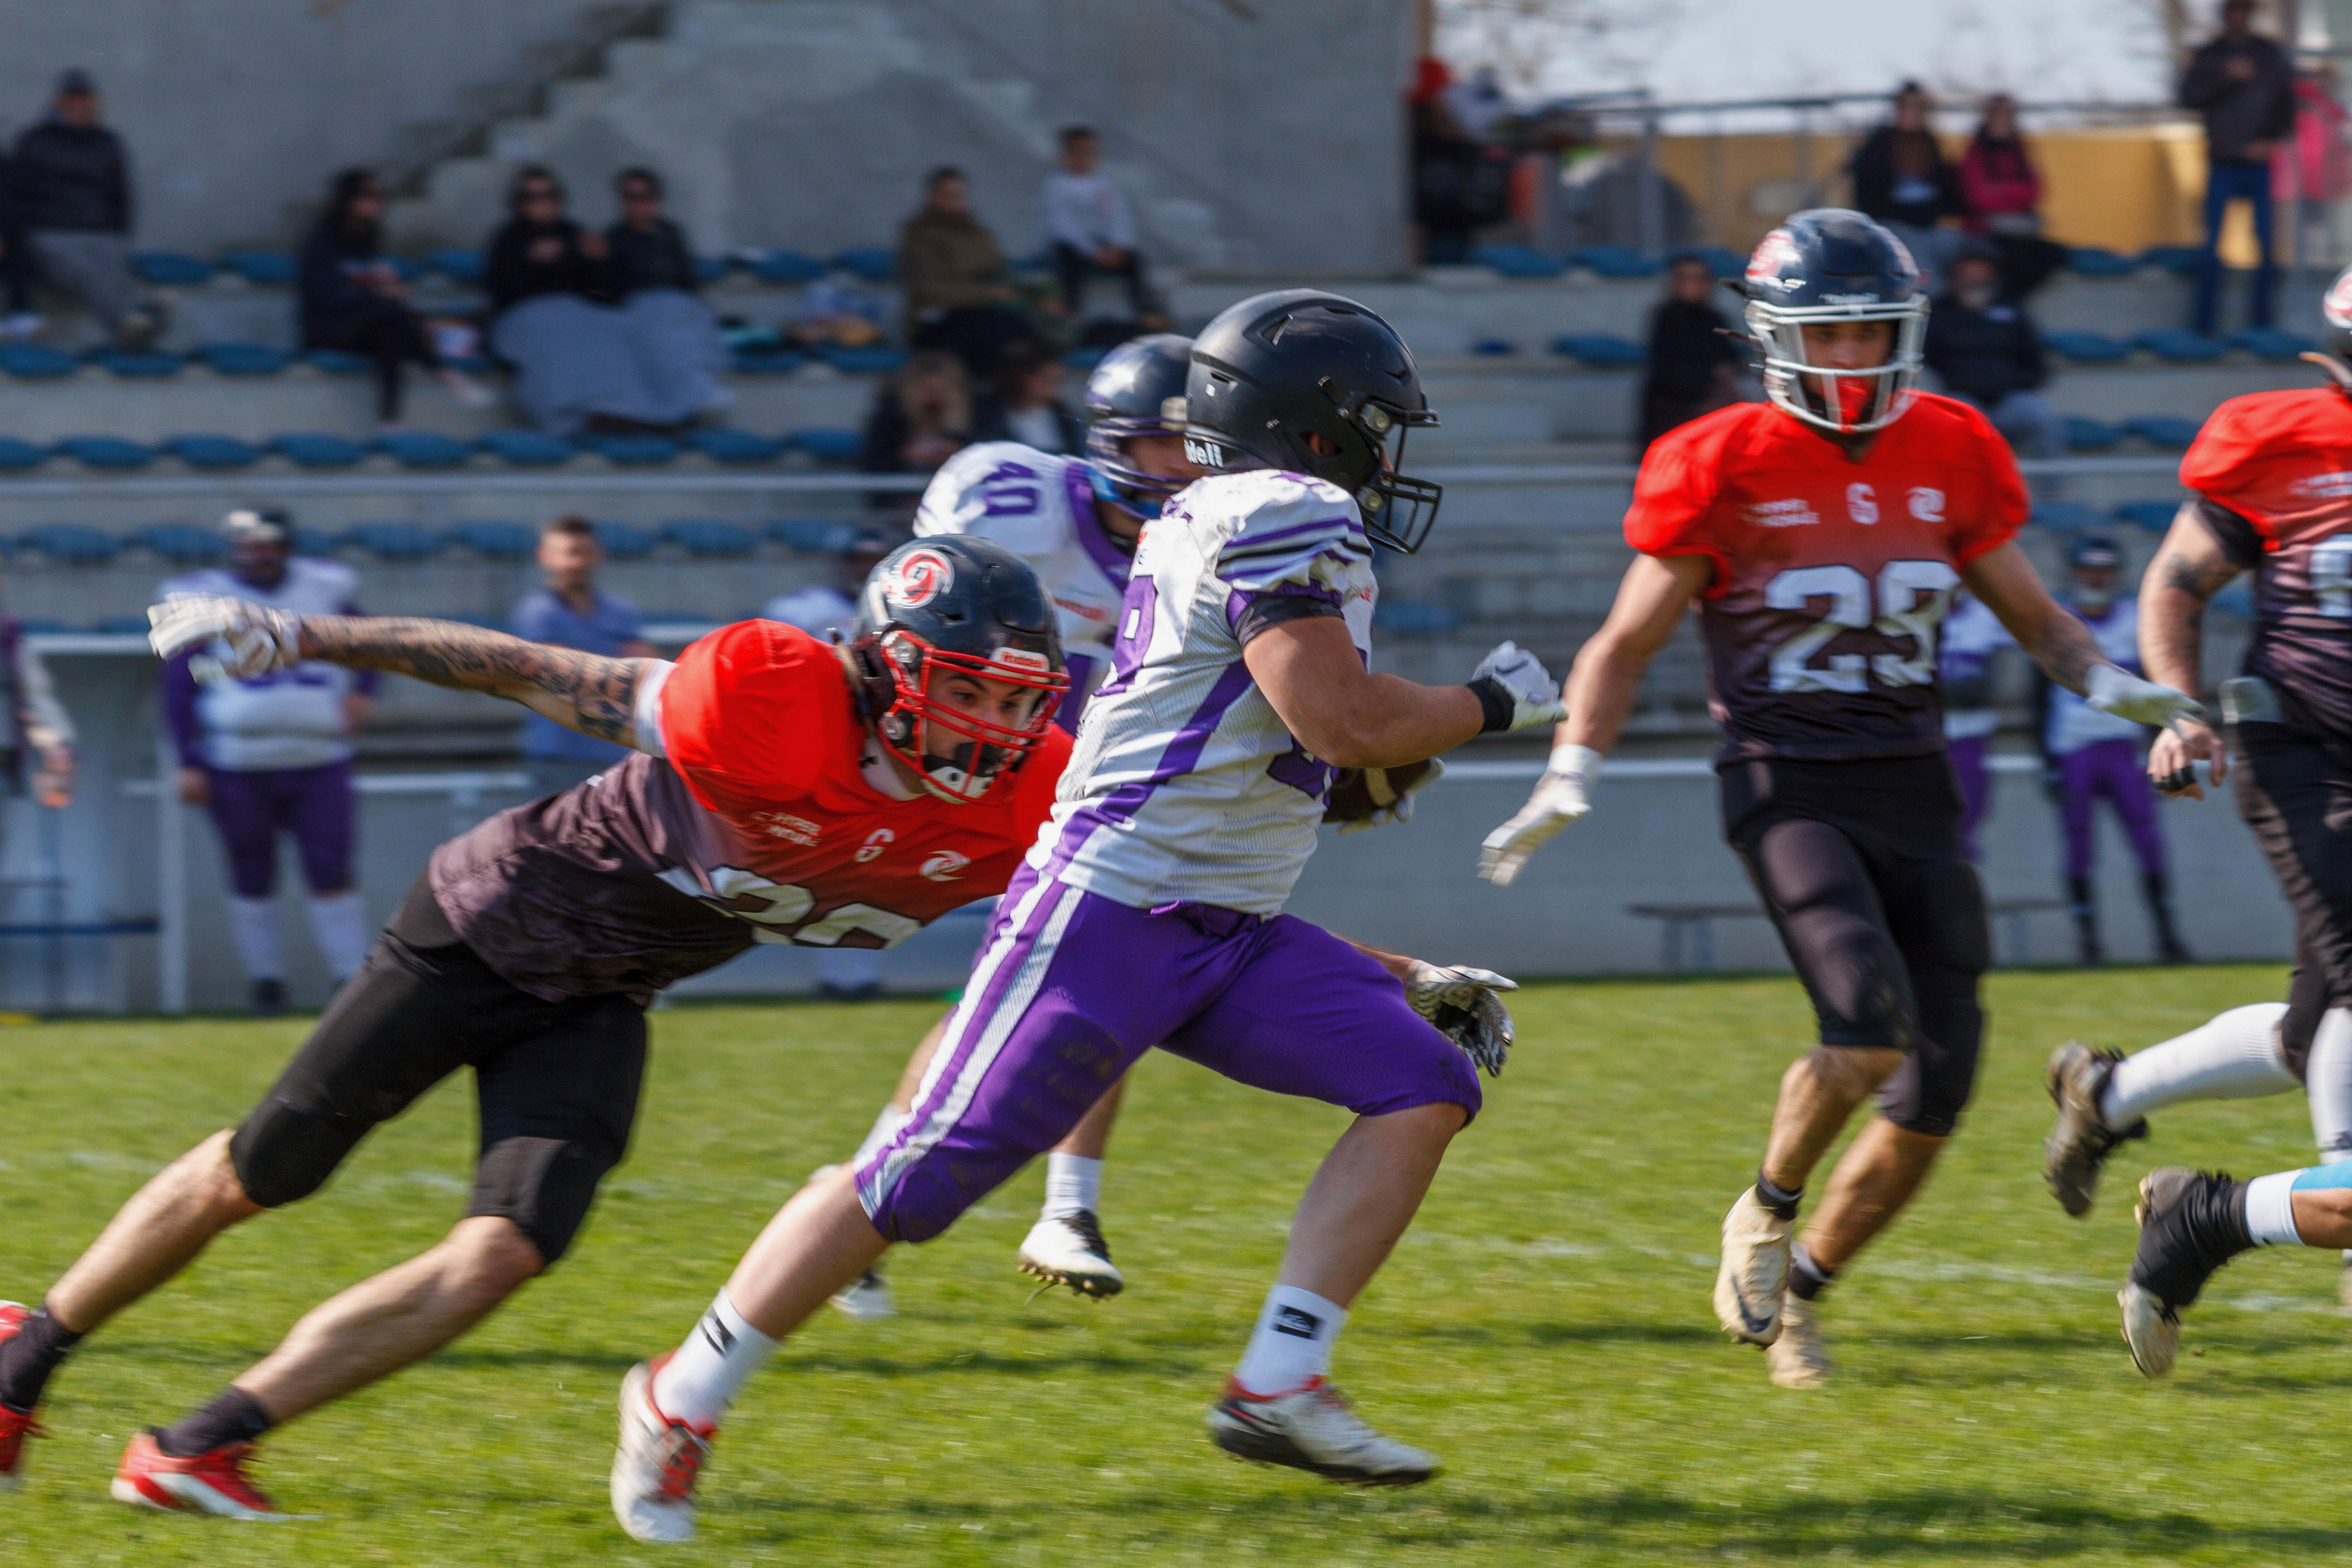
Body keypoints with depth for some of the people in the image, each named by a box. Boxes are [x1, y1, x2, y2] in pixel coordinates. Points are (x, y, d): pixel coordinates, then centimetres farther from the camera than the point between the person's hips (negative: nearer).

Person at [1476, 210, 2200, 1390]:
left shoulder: (1948, 454, 5)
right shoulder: (1724, 468, -6)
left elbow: (2031, 614, 18)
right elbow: (1626, 644, 2)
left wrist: (2109, 684, 0)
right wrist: (1568, 782, -10)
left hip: (1913, 792, 5)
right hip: (1786, 789, -5)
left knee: (1936, 1090, 0)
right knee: (1870, 1017, -26)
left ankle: (1797, 1292, 20)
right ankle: (1767, 1212, 1)